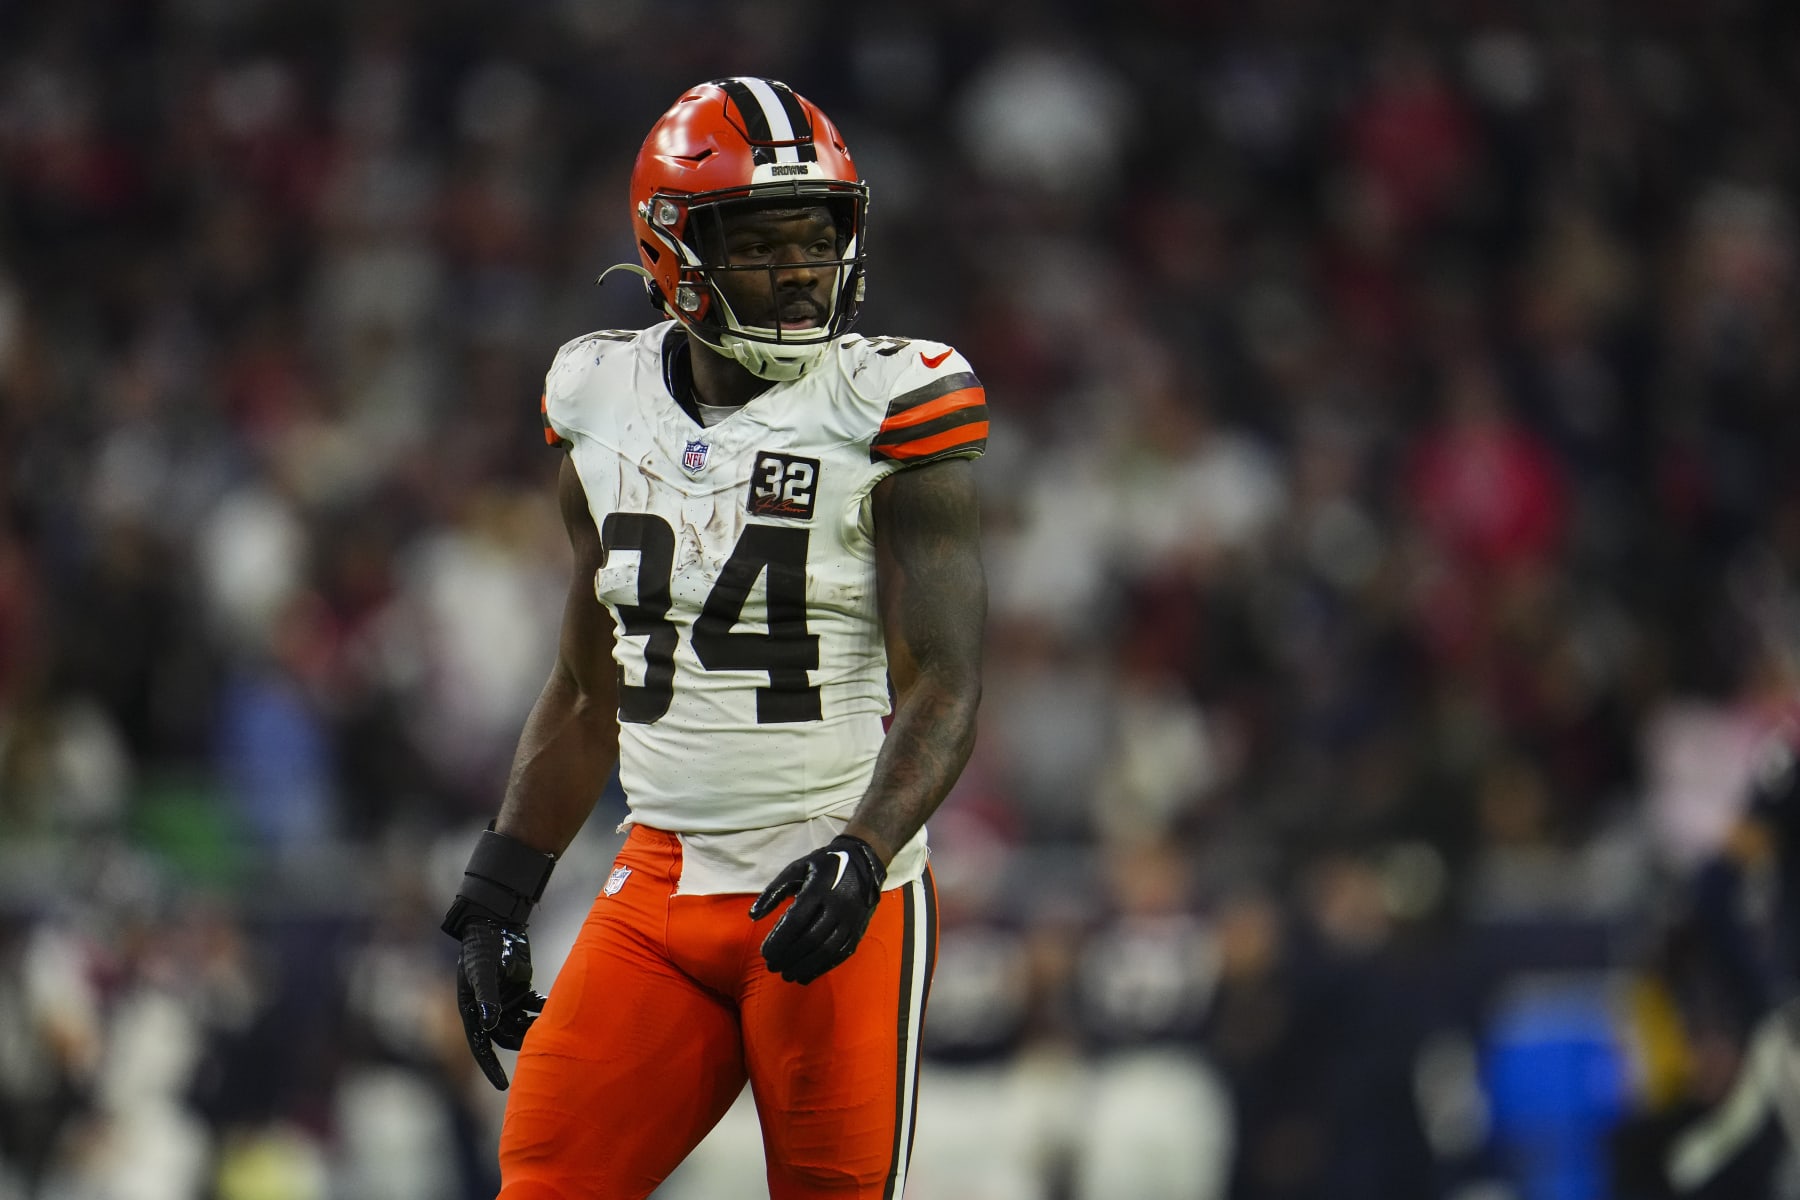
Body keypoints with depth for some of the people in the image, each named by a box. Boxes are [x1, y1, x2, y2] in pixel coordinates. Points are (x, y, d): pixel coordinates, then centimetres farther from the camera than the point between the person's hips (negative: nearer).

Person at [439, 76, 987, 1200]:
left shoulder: (888, 408, -6)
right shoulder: (609, 404, 9)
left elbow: (943, 687, -10)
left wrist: (860, 855, -26)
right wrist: (497, 897, 14)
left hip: (833, 899, -4)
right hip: (659, 891, 4)